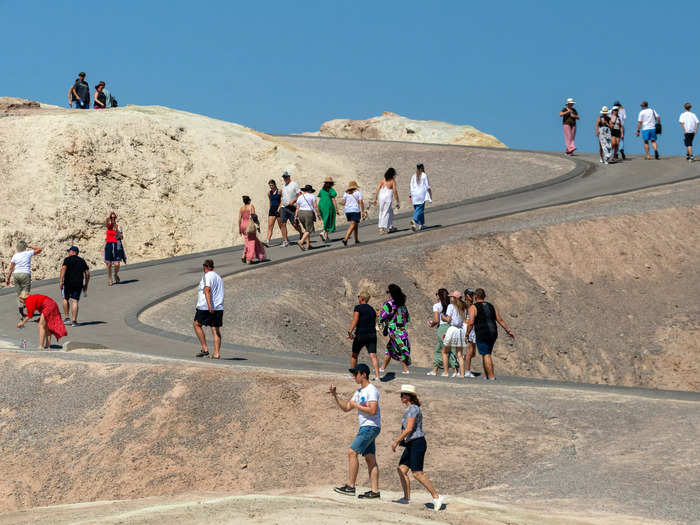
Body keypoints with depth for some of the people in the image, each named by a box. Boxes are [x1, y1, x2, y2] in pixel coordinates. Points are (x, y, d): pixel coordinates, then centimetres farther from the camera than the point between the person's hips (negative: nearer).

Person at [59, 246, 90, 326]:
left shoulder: (67, 259, 1)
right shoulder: (82, 261, 13)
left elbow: (63, 269, -14)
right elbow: (87, 273, 11)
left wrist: (60, 281, -17)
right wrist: (86, 285, 19)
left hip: (68, 282, -3)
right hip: (79, 283, 3)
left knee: (65, 299, 17)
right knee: (75, 301, 1)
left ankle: (66, 317, 15)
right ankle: (74, 320, -5)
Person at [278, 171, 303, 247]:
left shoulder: (294, 185, -2)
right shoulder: (283, 186, 19)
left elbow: (300, 195, -7)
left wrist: (293, 201, -20)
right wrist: (279, 207, 18)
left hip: (292, 207, -6)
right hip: (283, 207, 6)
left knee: (295, 224, -3)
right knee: (283, 223, -7)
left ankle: (301, 234, 26)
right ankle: (285, 240, -5)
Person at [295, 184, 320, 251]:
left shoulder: (300, 197, 10)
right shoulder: (312, 196, -1)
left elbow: (297, 208, 8)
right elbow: (315, 206, -7)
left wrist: (296, 217, 11)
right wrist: (318, 214, 2)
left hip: (300, 213, 5)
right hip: (309, 213, -5)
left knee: (307, 229, 17)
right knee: (308, 230, -3)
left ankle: (308, 244, 13)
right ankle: (301, 241, -24)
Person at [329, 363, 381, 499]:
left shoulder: (371, 390, -12)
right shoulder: (359, 392, 19)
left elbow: (373, 410, -22)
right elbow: (346, 408, 21)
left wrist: (356, 405, -13)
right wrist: (335, 396, 10)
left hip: (370, 427, -10)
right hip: (365, 428, 10)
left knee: (352, 452, -13)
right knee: (370, 458, 5)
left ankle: (350, 487, -13)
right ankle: (374, 491, 3)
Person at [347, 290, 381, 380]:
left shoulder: (358, 308, -3)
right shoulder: (372, 310, 16)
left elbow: (355, 321, -16)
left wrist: (350, 332, -22)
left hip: (361, 335, -4)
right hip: (372, 335, 4)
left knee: (354, 355, 14)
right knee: (373, 355, -6)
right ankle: (377, 375, -19)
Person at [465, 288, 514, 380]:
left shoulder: (473, 307, -3)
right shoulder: (491, 306, 15)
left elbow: (470, 323, -12)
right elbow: (500, 320, 14)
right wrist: (508, 331, 19)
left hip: (482, 334, -6)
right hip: (493, 334, 6)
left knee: (486, 355, -4)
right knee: (487, 354, 18)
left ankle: (491, 376, -10)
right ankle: (486, 375, 20)